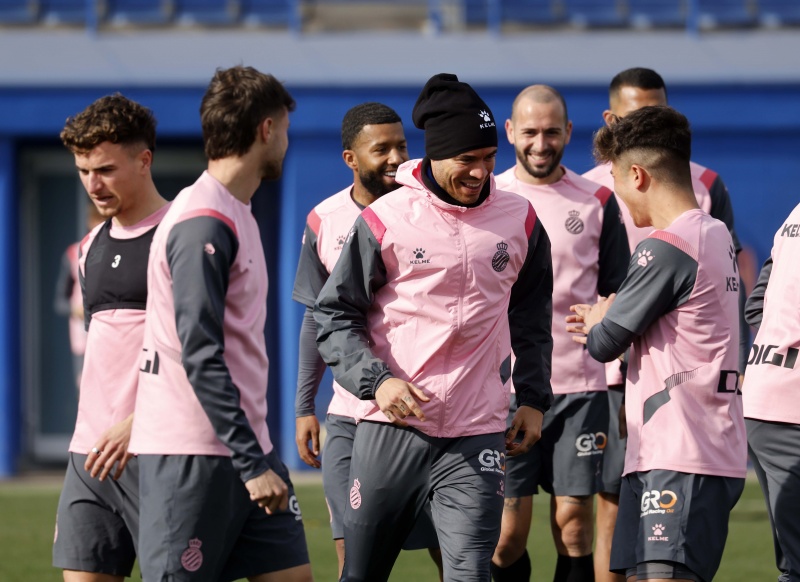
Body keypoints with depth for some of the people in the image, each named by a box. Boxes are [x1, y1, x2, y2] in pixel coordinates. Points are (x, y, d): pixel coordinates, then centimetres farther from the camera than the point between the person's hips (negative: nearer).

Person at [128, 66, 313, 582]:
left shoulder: (236, 216, 15)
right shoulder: (203, 225, -15)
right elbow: (200, 358, -20)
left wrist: (259, 454, 17)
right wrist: (252, 463, -21)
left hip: (245, 448, 9)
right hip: (191, 458, -9)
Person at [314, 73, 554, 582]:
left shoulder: (519, 220, 6)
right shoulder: (385, 220, -5)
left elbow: (532, 318, 20)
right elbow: (334, 314, 0)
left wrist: (534, 399, 14)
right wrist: (376, 381, -13)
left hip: (477, 435, 1)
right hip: (391, 427, -1)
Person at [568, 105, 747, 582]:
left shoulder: (666, 248, -14)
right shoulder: (717, 235, 15)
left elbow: (604, 344, -7)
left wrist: (599, 324, 15)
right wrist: (611, 321, 11)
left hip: (681, 459, -10)